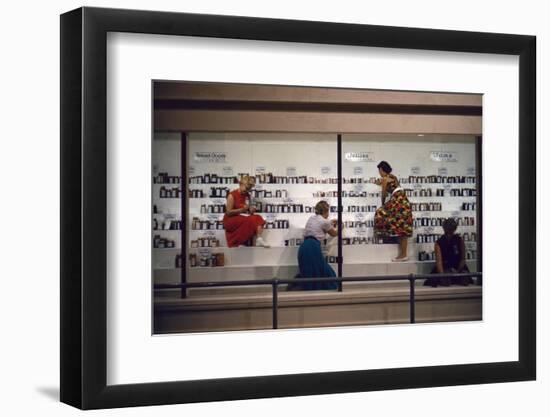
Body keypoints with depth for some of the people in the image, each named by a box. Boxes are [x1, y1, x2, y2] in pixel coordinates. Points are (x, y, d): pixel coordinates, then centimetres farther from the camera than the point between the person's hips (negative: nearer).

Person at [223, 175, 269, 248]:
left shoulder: (247, 196, 10)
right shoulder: (232, 195, -10)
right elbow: (228, 212, -16)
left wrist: (251, 210, -5)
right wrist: (242, 209, -22)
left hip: (243, 218, 7)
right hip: (230, 220, -6)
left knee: (258, 218, -18)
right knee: (249, 220, -31)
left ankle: (259, 239, -32)